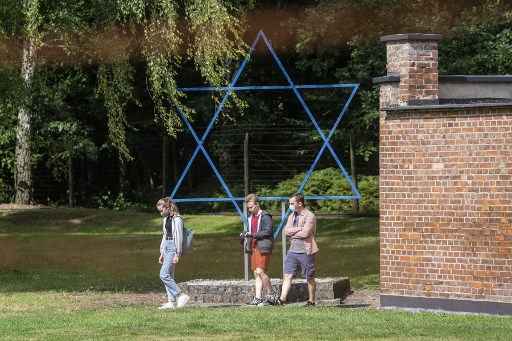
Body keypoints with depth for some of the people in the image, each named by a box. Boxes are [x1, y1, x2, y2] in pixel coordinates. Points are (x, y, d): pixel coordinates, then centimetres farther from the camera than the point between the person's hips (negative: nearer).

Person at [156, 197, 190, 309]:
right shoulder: (166, 219, 15)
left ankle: (180, 295, -10)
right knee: (169, 276, 8)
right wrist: (162, 253, 21)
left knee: (164, 275, -14)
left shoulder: (177, 219, -13)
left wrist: (177, 254, -19)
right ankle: (171, 302, 10)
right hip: (166, 248, 10)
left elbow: (179, 237, -16)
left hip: (173, 248, -10)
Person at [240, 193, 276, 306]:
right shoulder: (250, 217, 18)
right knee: (256, 273, 5)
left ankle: (270, 295, -5)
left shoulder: (265, 216, -8)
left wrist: (253, 234, -22)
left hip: (263, 247, -8)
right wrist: (245, 235, 6)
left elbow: (268, 232, -16)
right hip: (254, 247, 8)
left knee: (260, 271, -16)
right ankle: (258, 297, 5)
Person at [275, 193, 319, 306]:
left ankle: (311, 301, 15)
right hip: (292, 250, 7)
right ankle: (282, 299, -5)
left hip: (306, 251, -6)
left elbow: (305, 233, -20)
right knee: (287, 275, -2)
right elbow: (286, 231, 2)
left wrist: (292, 233, -6)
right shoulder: (292, 216, 13)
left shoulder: (309, 216, -10)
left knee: (310, 278, 4)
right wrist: (299, 229, -13)